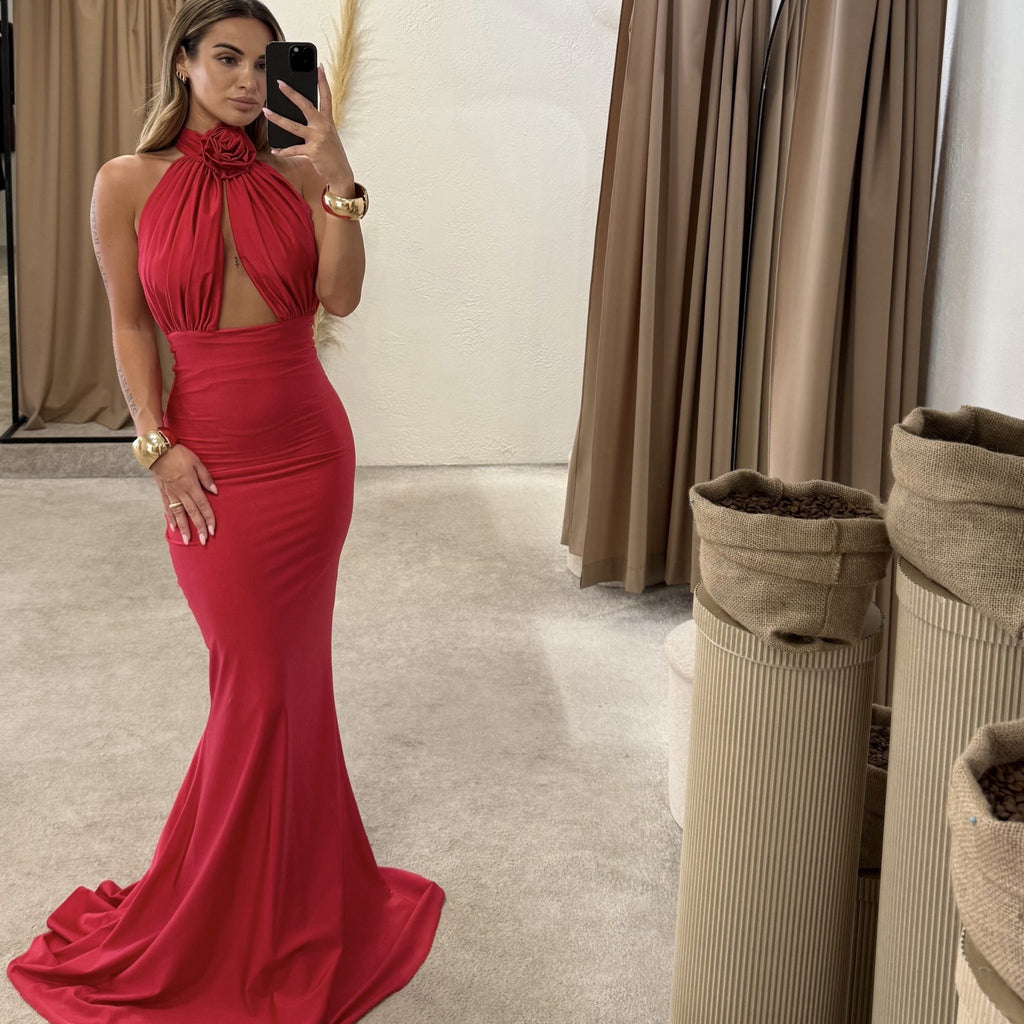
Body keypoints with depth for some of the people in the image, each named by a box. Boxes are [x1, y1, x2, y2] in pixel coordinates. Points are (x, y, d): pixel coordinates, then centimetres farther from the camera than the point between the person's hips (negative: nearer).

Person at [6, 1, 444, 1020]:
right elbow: (129, 326, 2)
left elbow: (340, 295, -9)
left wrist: (335, 175, -16)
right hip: (211, 459, -2)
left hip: (309, 448, 2)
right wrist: (157, 445, -6)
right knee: (260, 680, 2)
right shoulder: (128, 183, -1)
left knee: (284, 674, 10)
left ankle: (281, 900, 31)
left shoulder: (296, 171, 3)